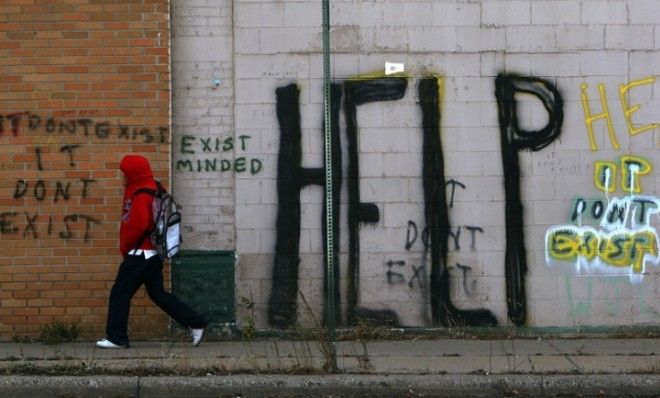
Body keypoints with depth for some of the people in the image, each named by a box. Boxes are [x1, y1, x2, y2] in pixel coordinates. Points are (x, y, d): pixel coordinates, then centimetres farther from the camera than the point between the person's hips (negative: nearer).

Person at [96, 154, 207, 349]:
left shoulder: (141, 196, -17)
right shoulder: (151, 190, 14)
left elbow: (137, 225, -26)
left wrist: (125, 246, -11)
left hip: (140, 253, -10)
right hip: (152, 253, 10)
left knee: (120, 293, -3)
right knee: (158, 293, 15)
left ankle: (116, 338, 0)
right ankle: (196, 323, 12)